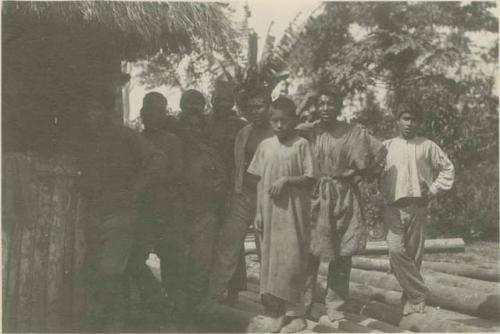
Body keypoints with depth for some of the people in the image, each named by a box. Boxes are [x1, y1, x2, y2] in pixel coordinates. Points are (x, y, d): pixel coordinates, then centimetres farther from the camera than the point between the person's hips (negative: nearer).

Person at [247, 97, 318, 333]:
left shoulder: (301, 144, -4)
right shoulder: (265, 145, 8)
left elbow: (310, 179, -5)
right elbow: (260, 181, 9)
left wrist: (286, 180, -18)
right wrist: (259, 212, 5)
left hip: (293, 212, -4)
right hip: (271, 212, 4)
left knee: (292, 260, -4)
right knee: (272, 260, 6)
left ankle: (296, 314, 6)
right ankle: (282, 311, 17)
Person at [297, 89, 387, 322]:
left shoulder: (353, 133, 2)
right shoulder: (308, 131, 1)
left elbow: (380, 153, 5)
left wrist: (359, 175, 2)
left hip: (344, 196, 1)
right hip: (315, 195, 0)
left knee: (342, 253, 1)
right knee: (310, 251, -2)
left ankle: (335, 305, 12)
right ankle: (304, 302, 9)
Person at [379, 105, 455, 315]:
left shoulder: (427, 146, 6)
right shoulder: (387, 146, 8)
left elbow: (448, 168, 11)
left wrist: (433, 190, 2)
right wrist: (384, 194, 1)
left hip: (418, 207, 0)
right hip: (394, 207, 0)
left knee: (414, 254, 3)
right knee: (396, 250, -16)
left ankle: (411, 298, 15)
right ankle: (418, 294, -5)